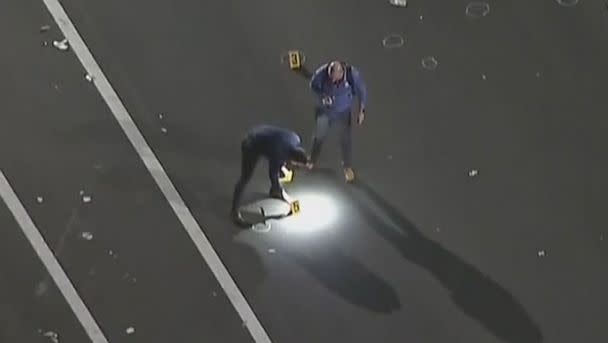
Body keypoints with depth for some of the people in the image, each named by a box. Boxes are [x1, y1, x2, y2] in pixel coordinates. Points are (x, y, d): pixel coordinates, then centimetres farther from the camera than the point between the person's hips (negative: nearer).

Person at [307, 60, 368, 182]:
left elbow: (362, 91, -13)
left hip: (344, 111, -1)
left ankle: (348, 167, 34)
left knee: (346, 139, 9)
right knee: (319, 135, 19)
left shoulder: (352, 74, -32)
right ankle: (312, 160, 47)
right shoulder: (322, 73, -32)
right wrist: (322, 95, -29)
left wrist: (361, 111, -11)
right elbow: (313, 85, -10)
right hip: (324, 110, 1)